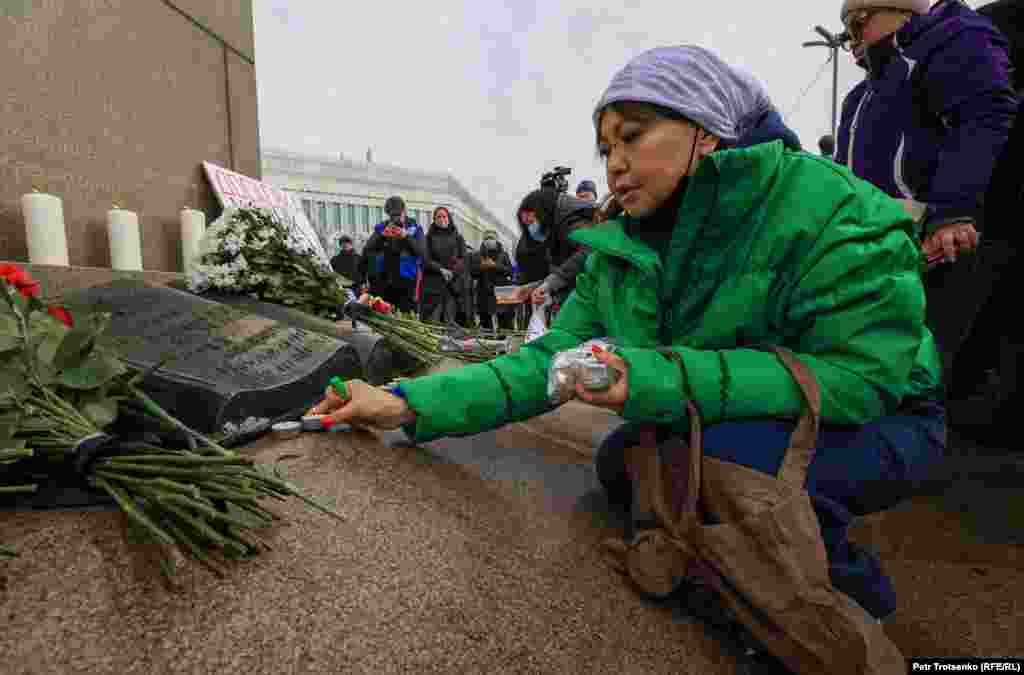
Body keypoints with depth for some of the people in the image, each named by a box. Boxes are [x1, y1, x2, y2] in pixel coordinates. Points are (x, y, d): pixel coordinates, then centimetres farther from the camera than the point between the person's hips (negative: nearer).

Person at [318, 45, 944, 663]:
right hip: (722, 424, 6)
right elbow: (554, 356, -11)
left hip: (873, 421, -5)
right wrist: (411, 404, -20)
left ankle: (843, 581, 0)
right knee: (619, 464, -8)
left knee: (729, 455, -32)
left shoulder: (831, 211, -24)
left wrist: (665, 380, -39)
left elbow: (859, 375, -29)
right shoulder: (622, 250, -7)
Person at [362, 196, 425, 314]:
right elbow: (366, 251, 1)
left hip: (406, 282, -2)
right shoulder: (381, 228, 10)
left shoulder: (415, 228, 5)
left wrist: (406, 236, -19)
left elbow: (421, 252, -7)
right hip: (383, 281, 2)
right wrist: (382, 236, -13)